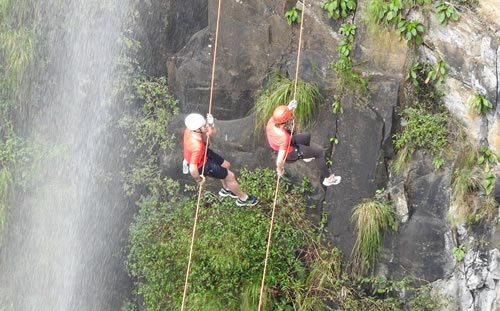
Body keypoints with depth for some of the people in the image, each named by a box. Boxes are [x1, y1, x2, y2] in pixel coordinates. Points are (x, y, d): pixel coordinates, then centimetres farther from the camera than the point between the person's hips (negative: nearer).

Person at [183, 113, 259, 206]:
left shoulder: (190, 129, -22)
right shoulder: (197, 146, -45)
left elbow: (213, 132, -7)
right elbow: (193, 169, -40)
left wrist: (211, 124, -31)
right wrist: (199, 179, -18)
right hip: (201, 164, -8)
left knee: (226, 165, 27)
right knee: (230, 176, 9)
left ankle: (226, 189, 54)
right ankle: (243, 198, 35)